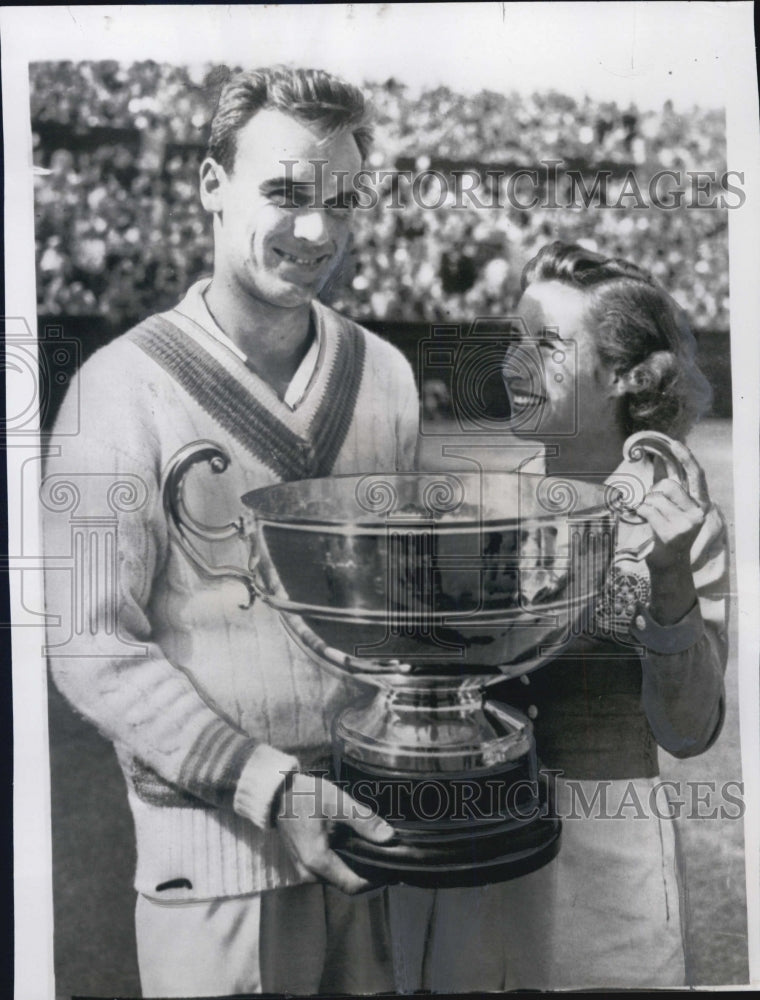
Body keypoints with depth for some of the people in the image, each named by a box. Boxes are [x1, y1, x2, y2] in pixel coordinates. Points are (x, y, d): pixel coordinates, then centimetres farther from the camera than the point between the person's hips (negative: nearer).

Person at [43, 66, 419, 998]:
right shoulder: (124, 388, -12)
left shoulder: (384, 373, 3)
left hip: (375, 825, 5)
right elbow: (91, 647, -13)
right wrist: (266, 785, -19)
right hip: (220, 852, -4)